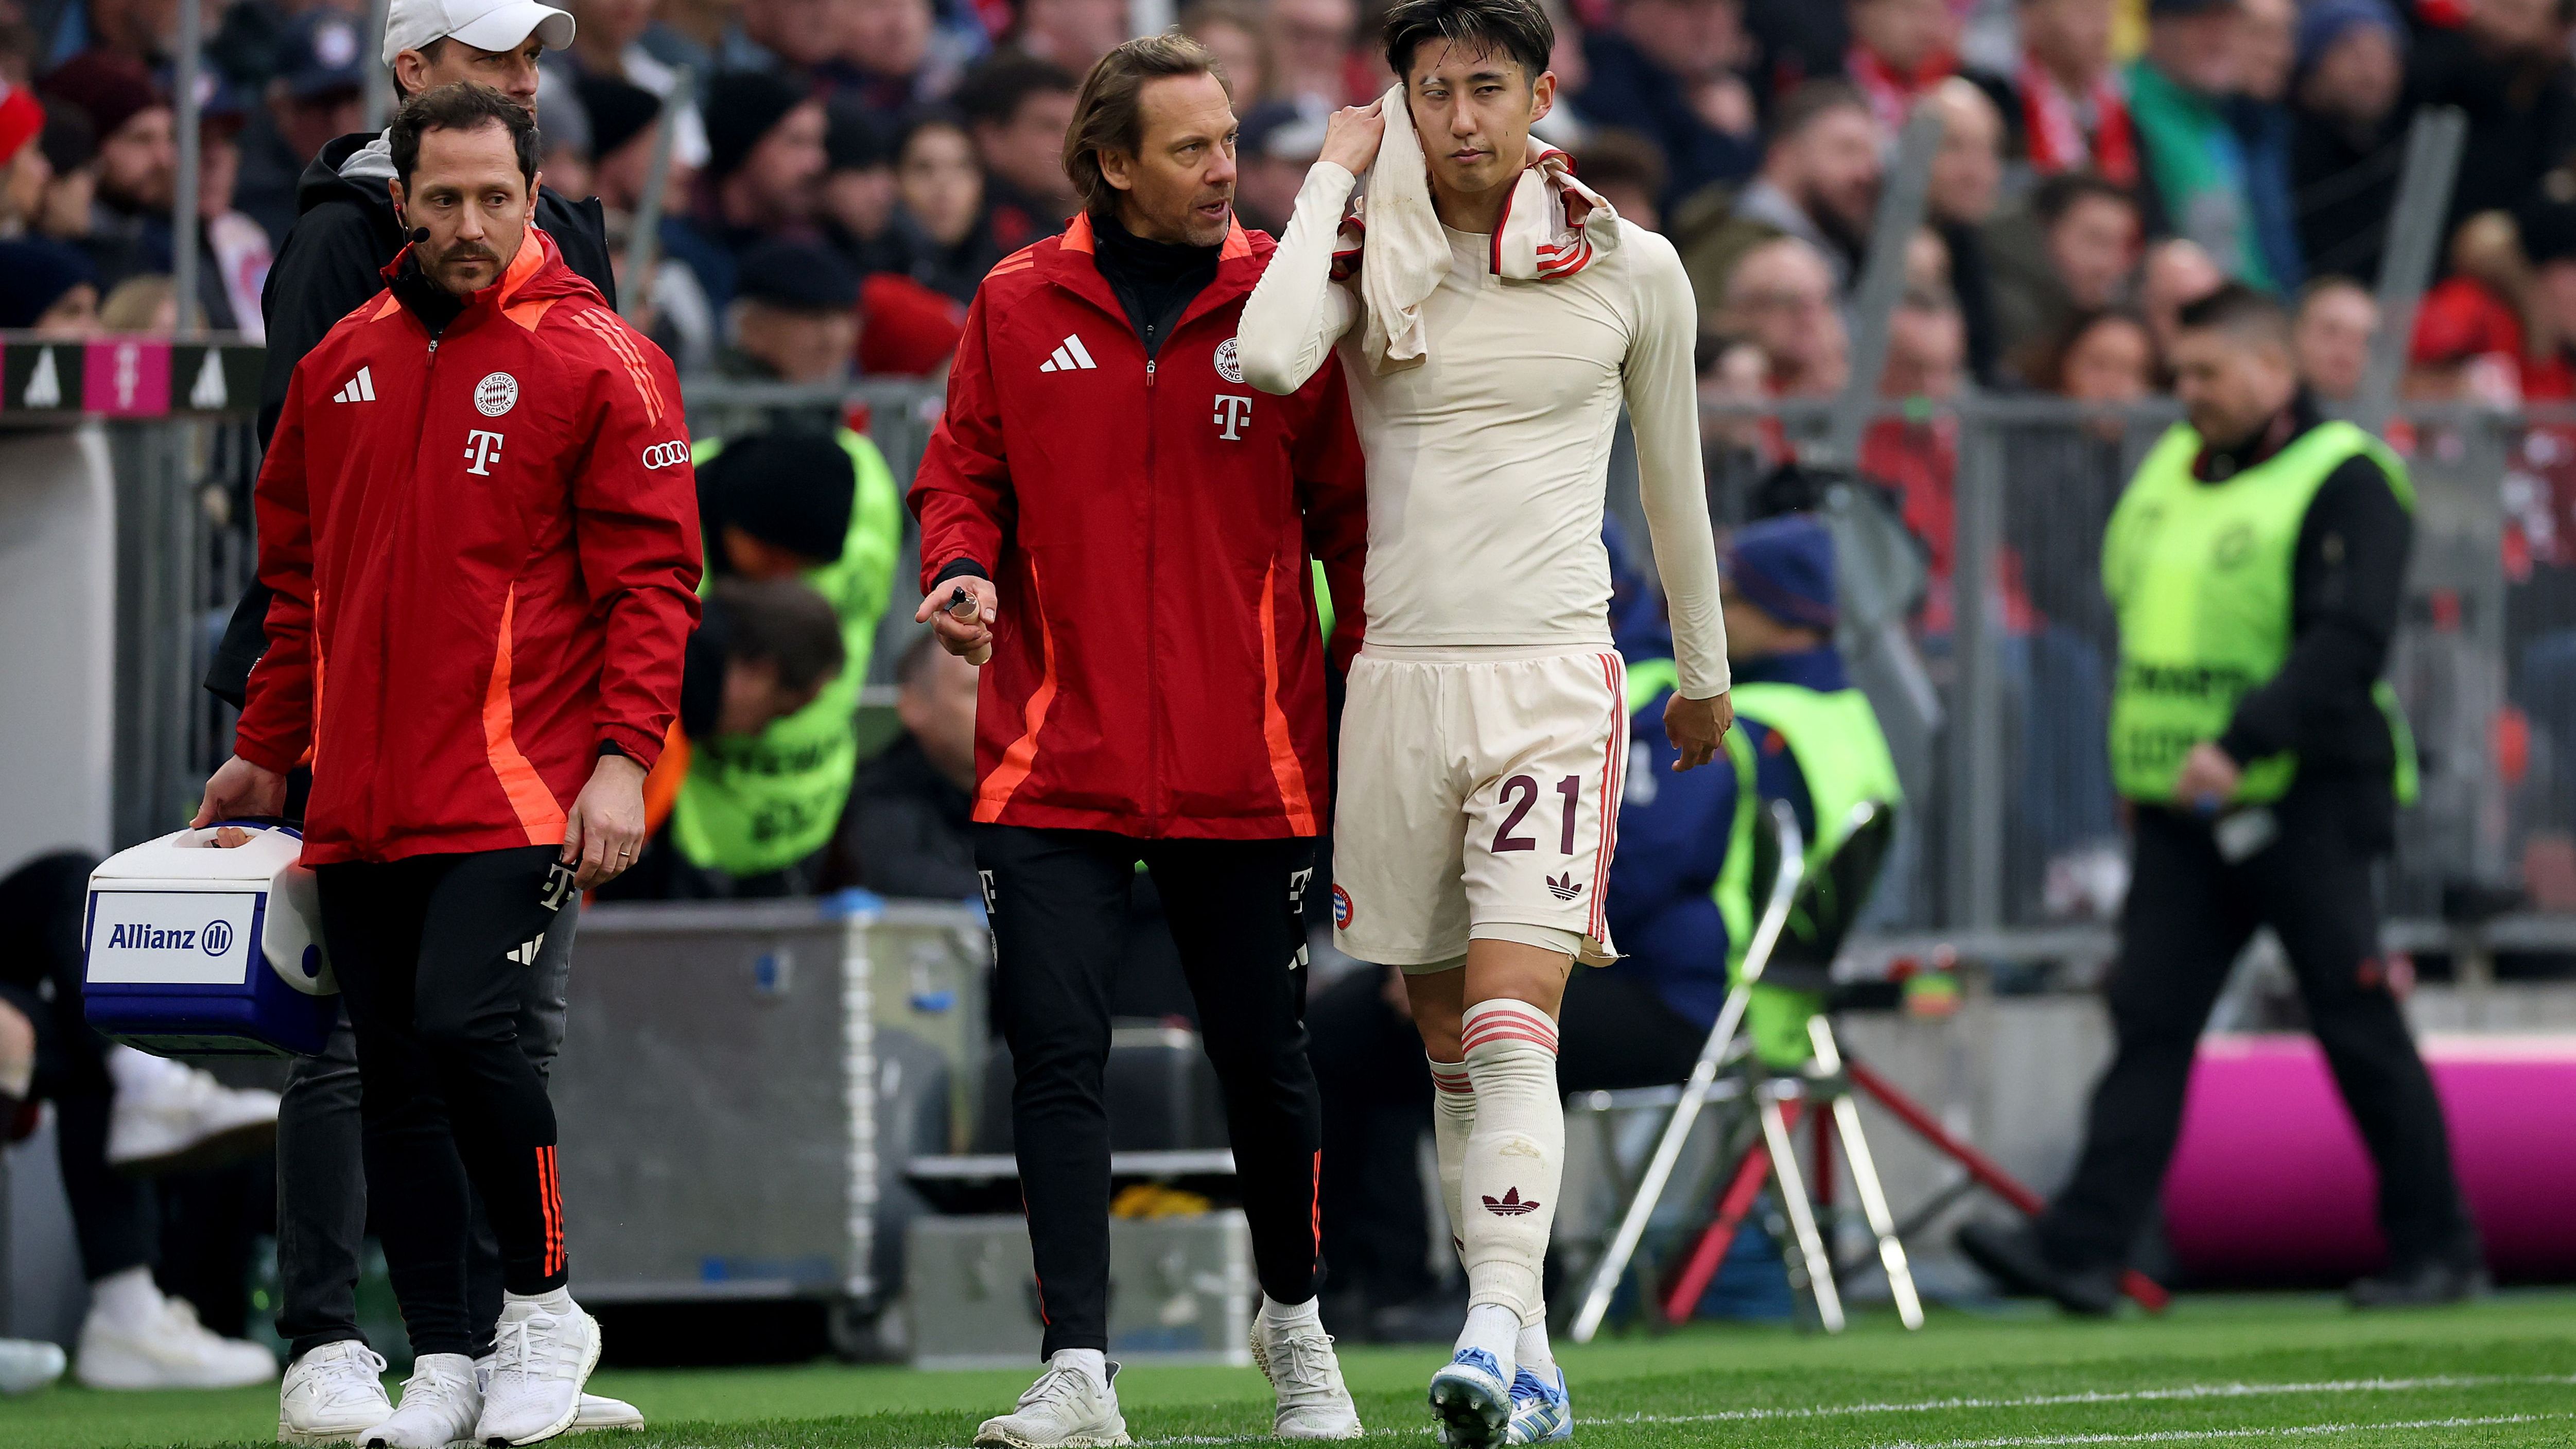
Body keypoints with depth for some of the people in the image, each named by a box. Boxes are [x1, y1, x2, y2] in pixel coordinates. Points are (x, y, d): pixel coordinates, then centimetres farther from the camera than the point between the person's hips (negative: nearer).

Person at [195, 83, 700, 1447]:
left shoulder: (595, 363, -3)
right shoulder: (342, 366, 13)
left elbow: (652, 577, -6)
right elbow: (300, 571, 22)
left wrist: (624, 757, -15)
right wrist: (266, 749, 21)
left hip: (515, 792, -6)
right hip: (361, 798, 6)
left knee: (462, 1023, -19)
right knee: (393, 1070, 6)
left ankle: (543, 1304, -1)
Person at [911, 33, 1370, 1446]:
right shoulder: (1018, 308, 3)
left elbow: (1349, 509, 5)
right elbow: (963, 477, 11)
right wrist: (962, 569, -10)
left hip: (1244, 766, 0)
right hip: (1056, 764, 0)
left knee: (1263, 1060, 9)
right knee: (1054, 1058, -9)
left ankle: (1294, 1321, 33)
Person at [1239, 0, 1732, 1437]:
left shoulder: (1633, 270, 3)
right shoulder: (1373, 263, 3)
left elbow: (1672, 472, 17)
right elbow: (1269, 356, -20)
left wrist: (1705, 666, 26)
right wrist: (1334, 175, -8)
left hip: (1556, 681, -2)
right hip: (1400, 676, 2)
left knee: (1513, 1029, -17)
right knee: (1449, 1044, 7)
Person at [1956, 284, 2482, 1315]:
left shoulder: (2342, 482, -9)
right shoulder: (2172, 470, 15)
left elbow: (2349, 643, -20)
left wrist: (2238, 744, -29)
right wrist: (2142, 760, 17)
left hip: (2303, 803, -7)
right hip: (2182, 810, 7)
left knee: (2361, 1035, -1)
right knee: (2148, 1020, -3)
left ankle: (2437, 1251, 9)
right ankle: (2083, 1248, -11)